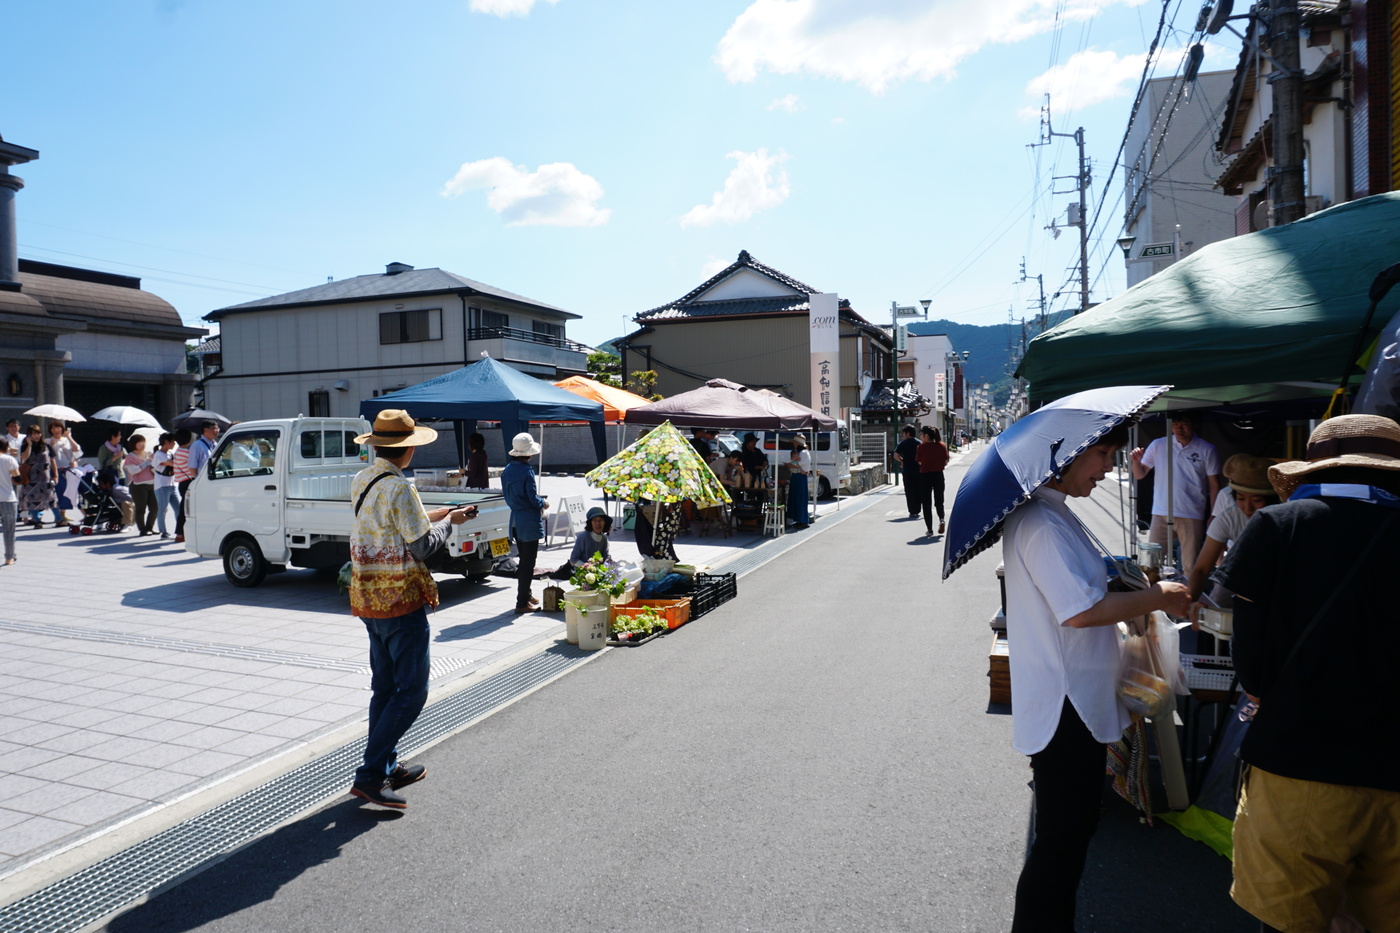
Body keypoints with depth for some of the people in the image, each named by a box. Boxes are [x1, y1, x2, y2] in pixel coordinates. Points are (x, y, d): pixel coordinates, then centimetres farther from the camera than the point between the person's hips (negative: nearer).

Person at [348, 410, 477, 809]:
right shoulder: (400, 488, -20)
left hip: (369, 597, 9)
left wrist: (439, 514, 17)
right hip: (401, 600, -9)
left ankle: (388, 766, 29)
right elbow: (422, 546, -16)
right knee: (411, 692, 0)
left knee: (384, 687, 18)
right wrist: (448, 522, 1)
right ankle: (370, 775, 0)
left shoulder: (361, 481, 7)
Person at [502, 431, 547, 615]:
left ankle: (526, 595, 32)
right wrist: (544, 503, 3)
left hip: (515, 520, 8)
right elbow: (533, 498, -16)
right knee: (528, 562, 0)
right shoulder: (526, 471, -18)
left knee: (524, 559, 21)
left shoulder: (506, 471, 5)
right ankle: (522, 603, 2)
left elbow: (508, 497, 12)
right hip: (529, 521, -8)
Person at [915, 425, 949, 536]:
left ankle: (930, 529, 5)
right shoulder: (942, 446, -1)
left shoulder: (922, 447, -12)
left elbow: (919, 462, -9)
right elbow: (946, 462, 3)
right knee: (939, 501, 19)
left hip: (925, 476, -3)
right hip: (938, 475, 3)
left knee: (926, 503, 6)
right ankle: (941, 518, -6)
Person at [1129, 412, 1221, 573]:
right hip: (1160, 514, 2)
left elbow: (1214, 485, 3)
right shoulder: (1158, 445, 4)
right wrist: (1136, 461, -15)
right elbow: (1139, 475, 6)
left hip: (1192, 517, -1)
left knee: (1191, 566, 5)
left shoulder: (1207, 450, 0)